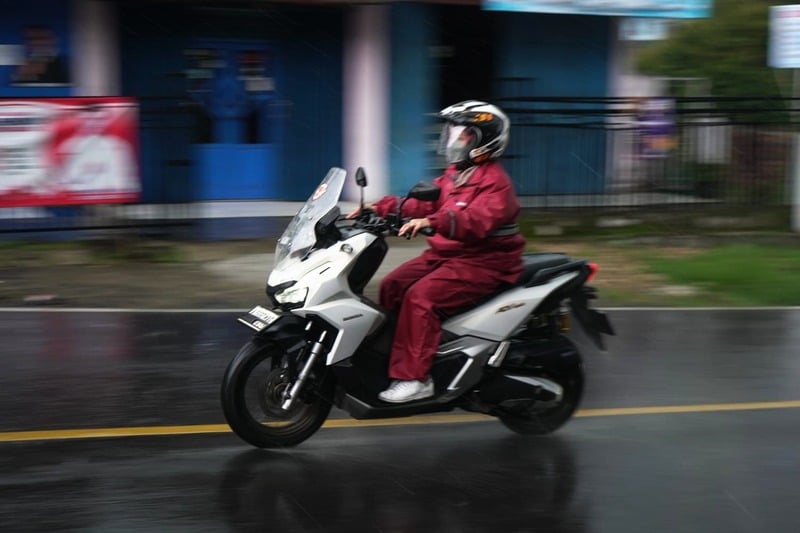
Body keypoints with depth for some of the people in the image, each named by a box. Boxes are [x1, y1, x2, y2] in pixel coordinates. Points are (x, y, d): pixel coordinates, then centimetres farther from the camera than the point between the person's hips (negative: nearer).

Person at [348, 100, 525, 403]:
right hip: (445, 254, 10)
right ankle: (385, 355, 5)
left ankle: (414, 378, -25)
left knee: (421, 297, -26)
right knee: (391, 287, -1)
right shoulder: (454, 175, 16)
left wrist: (432, 222, -45)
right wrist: (381, 209, 1)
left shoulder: (495, 182, -15)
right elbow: (423, 203, 13)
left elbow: (476, 220, -32)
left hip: (482, 262, -10)